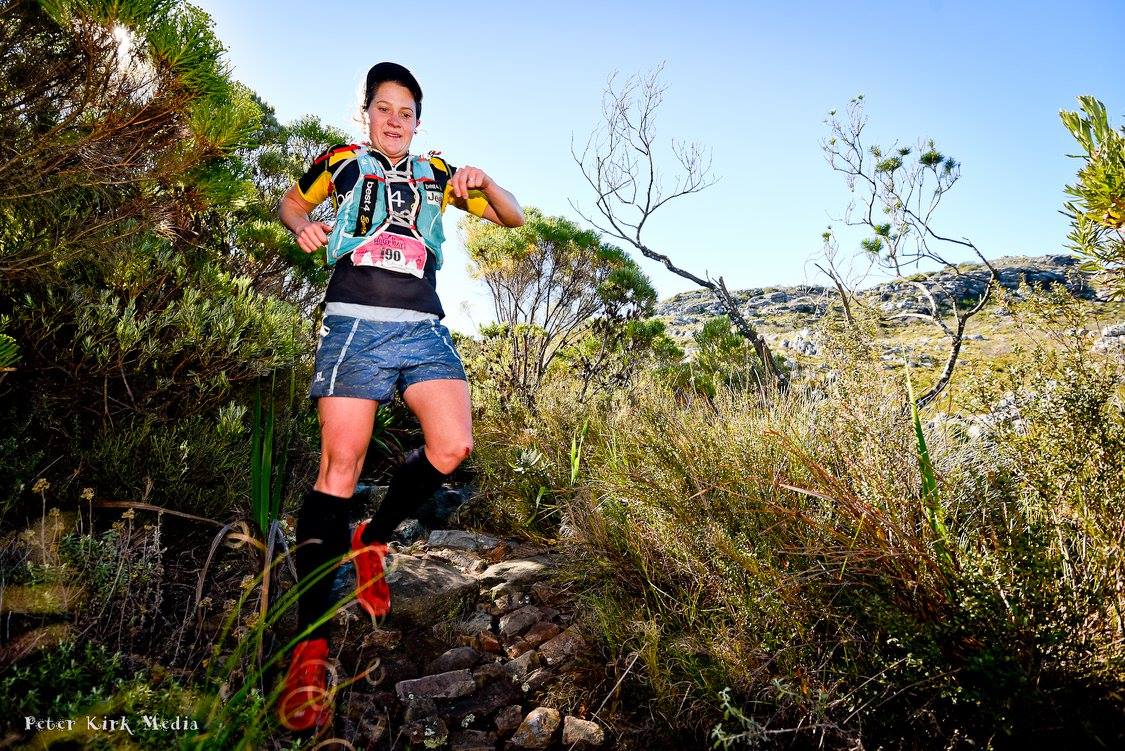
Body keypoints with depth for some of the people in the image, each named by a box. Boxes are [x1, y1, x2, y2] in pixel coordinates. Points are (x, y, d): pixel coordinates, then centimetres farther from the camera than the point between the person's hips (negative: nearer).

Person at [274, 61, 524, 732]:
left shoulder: (436, 173, 22)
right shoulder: (343, 162, 18)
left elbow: (514, 217, 22)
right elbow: (291, 201, 32)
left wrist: (481, 181, 1)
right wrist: (303, 227, 8)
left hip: (424, 329, 3)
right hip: (356, 325, -2)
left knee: (453, 448, -18)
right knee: (341, 464, -11)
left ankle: (373, 540, 11)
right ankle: (311, 645, -5)